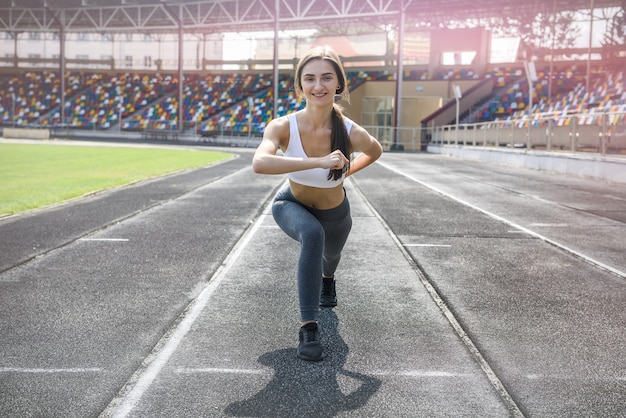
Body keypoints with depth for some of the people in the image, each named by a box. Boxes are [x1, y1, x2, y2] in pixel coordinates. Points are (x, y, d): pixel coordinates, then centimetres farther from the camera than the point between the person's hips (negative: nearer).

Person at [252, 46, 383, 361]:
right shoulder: (283, 127, -32)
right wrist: (318, 162, -56)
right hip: (292, 205, -2)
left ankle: (327, 280, 70)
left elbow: (375, 152, -4)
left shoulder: (351, 133, -29)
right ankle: (308, 327, -25)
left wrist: (345, 172, -6)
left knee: (330, 254, 29)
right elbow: (260, 163, -53)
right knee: (312, 235, -36)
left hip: (335, 213, 3)